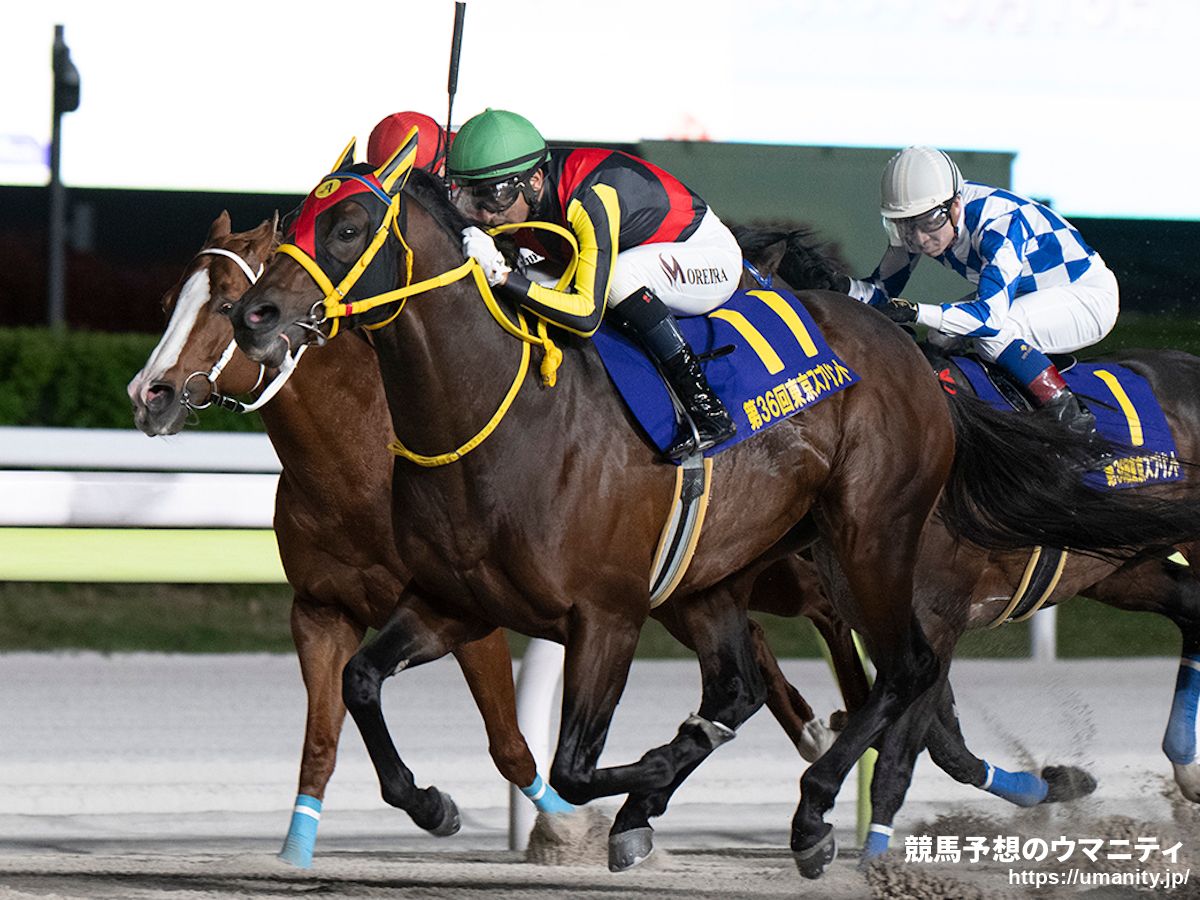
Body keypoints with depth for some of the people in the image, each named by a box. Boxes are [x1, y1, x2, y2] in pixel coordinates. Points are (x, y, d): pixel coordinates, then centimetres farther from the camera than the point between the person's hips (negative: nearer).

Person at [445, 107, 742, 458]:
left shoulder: (592, 199, -37)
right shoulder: (512, 190, -15)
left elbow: (588, 315, -42)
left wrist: (502, 274, -48)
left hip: (712, 258, -8)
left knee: (619, 276, -36)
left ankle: (706, 406, -27)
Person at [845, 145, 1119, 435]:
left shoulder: (1000, 224, -34)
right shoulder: (918, 222, -12)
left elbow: (991, 315, -42)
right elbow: (882, 291, -4)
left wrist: (915, 312, -49)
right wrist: (844, 288, -26)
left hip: (1089, 297, -8)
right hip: (1031, 294, 9)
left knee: (992, 332, -31)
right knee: (942, 337, -8)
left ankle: (1068, 412, -20)